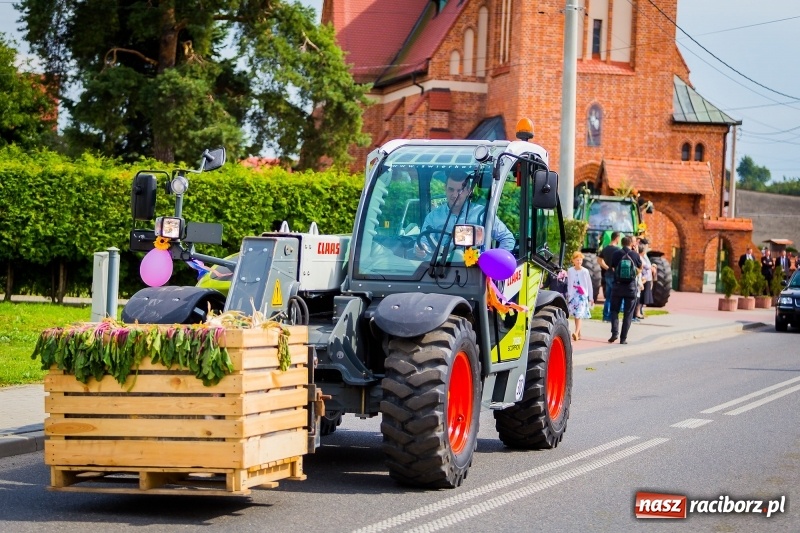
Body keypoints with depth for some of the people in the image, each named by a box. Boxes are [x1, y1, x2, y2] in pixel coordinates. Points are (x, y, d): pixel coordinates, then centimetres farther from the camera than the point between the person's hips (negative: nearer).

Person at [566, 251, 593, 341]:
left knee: (579, 315, -14)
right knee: (575, 315, 6)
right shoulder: (570, 271, 4)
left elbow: (589, 285, 3)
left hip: (583, 296, -3)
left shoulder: (585, 271, -3)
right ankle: (579, 334, 17)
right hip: (573, 295, 3)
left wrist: (591, 298, 6)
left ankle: (576, 333, -25)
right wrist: (568, 296, 15)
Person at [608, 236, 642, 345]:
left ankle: (615, 332, -7)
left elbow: (613, 269, 6)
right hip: (631, 287, 0)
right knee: (628, 313, 7)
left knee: (614, 310, 12)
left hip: (618, 286, 0)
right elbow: (640, 269, 12)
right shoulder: (635, 255, -3)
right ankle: (623, 338, 3)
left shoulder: (616, 254, -4)